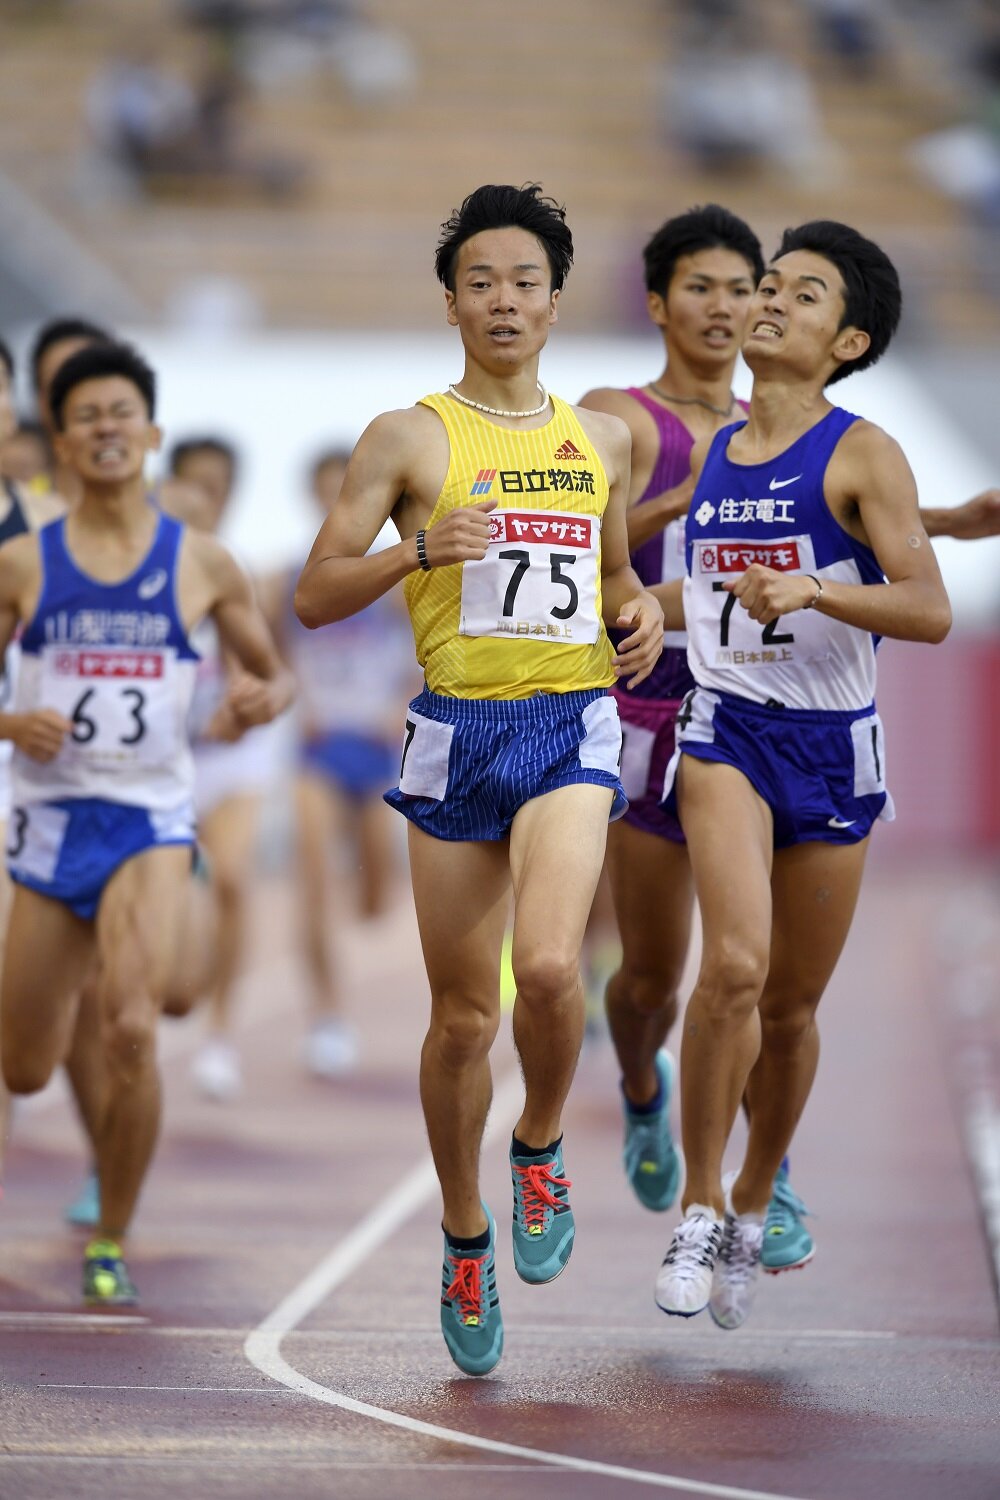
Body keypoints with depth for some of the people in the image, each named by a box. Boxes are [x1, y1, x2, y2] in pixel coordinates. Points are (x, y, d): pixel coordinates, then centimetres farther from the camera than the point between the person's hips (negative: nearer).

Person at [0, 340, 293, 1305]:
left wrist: (264, 698, -10)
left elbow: (274, 672, 13)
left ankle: (112, 1244, -5)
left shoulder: (201, 565, 2)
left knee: (130, 1032, -23)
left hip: (150, 823, -2)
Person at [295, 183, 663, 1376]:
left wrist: (639, 611, 6)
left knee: (547, 966, -23)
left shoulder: (600, 439, 13)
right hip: (457, 731, -1)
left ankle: (540, 1154, 6)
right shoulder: (408, 439, 1)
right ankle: (464, 1242, 25)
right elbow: (315, 596, -2)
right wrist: (419, 551, -18)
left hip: (572, 728, 1)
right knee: (463, 1015, 4)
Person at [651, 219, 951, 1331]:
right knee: (735, 964, -22)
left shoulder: (861, 455, -5)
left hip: (832, 743, -1)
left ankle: (751, 1207, 33)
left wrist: (815, 590, -29)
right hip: (724, 728, 1)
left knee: (792, 1006, 10)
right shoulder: (708, 455, 9)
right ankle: (697, 1210, -10)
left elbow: (929, 611, -16)